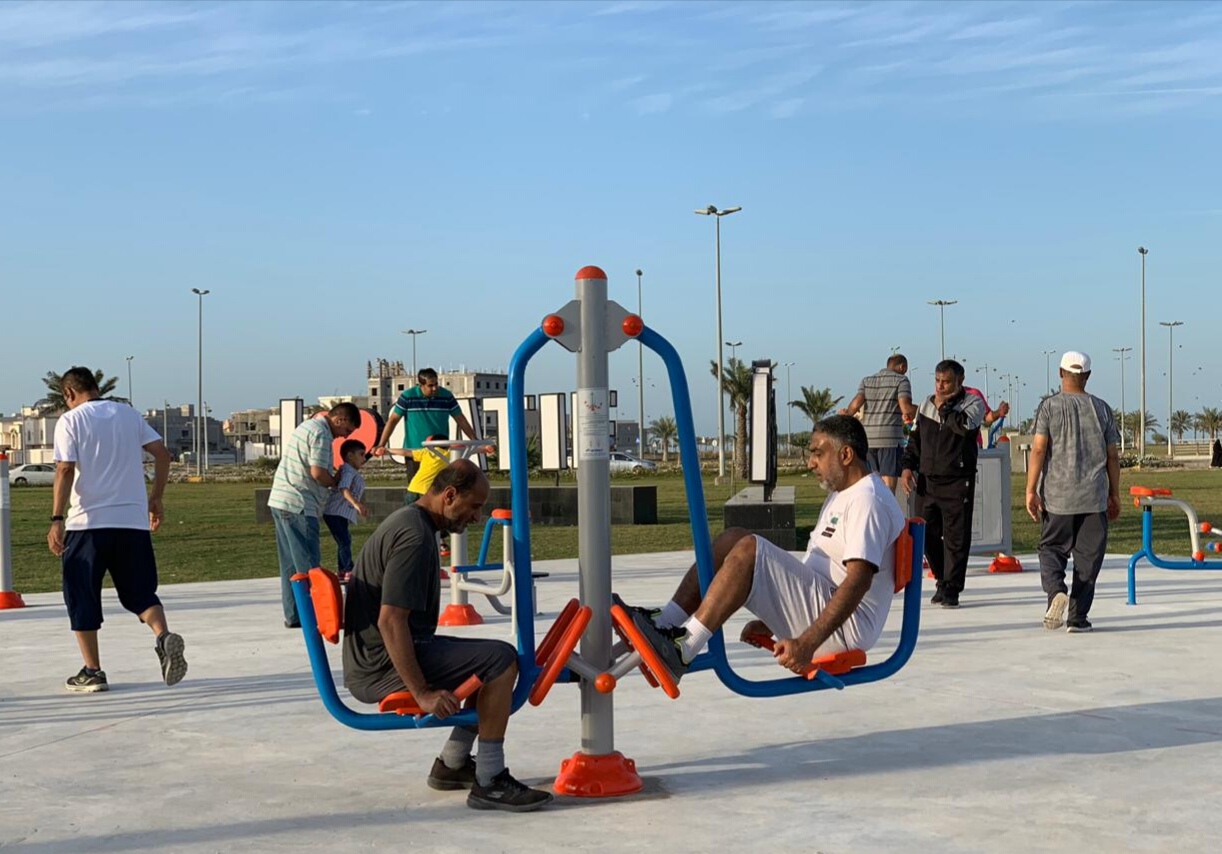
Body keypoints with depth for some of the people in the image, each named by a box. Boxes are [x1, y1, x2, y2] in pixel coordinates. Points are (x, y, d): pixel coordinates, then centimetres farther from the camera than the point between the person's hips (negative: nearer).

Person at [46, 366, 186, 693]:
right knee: (140, 593, 11)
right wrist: (155, 499, 17)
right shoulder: (128, 414, 11)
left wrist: (57, 520, -12)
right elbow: (162, 455, 8)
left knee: (81, 597, 9)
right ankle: (164, 636, -17)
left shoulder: (70, 421, -1)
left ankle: (92, 672, 9)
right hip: (133, 520, 4)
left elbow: (65, 471, -12)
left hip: (87, 522, -4)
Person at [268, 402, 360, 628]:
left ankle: (293, 616, 14)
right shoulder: (321, 434, -12)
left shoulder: (307, 425, 20)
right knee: (308, 563, -7)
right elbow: (318, 472, -20)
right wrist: (334, 482, -1)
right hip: (299, 506, -10)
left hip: (279, 500, 10)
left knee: (290, 563, 11)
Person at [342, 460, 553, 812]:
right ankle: (489, 783, -14)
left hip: (375, 660, 11)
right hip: (381, 667, -11)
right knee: (501, 660, -17)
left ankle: (452, 764, 23)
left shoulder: (407, 521, 16)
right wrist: (422, 693, -27)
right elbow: (390, 620, -27)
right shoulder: (415, 536, -18)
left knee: (490, 661, 18)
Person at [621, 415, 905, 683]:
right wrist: (772, 621, 23)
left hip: (846, 627, -10)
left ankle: (680, 651, -27)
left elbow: (858, 582, -25)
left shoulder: (867, 500, -13)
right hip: (820, 606, 10)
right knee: (732, 539, 0)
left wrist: (807, 643, -32)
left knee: (749, 550, -25)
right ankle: (663, 625, -10)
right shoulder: (841, 496, 22)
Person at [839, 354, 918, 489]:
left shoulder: (866, 380, 15)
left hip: (868, 437, 5)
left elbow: (856, 404, 1)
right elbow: (906, 409, -11)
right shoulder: (901, 380, 2)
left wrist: (846, 413, 20)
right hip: (890, 438, -5)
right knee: (888, 485, -6)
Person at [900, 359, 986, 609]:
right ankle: (944, 580, 24)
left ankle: (951, 589, 4)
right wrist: (908, 467, 7)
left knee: (956, 537, -4)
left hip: (958, 482, -5)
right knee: (926, 534, 6)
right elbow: (915, 438, 19)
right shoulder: (927, 403, 13)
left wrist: (944, 406, -11)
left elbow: (965, 425, -24)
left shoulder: (973, 402, -2)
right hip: (927, 480, 5)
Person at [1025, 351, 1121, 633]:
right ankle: (1077, 618, 6)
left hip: (1057, 496, -1)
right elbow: (1112, 455, 7)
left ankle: (1056, 590, -17)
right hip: (1094, 498, 1)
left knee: (1051, 548, 11)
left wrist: (1031, 490, -5)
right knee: (1088, 557, 7)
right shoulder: (1101, 409, 6)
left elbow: (1038, 449, -8)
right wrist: (1114, 495, 16)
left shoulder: (1050, 406, -2)